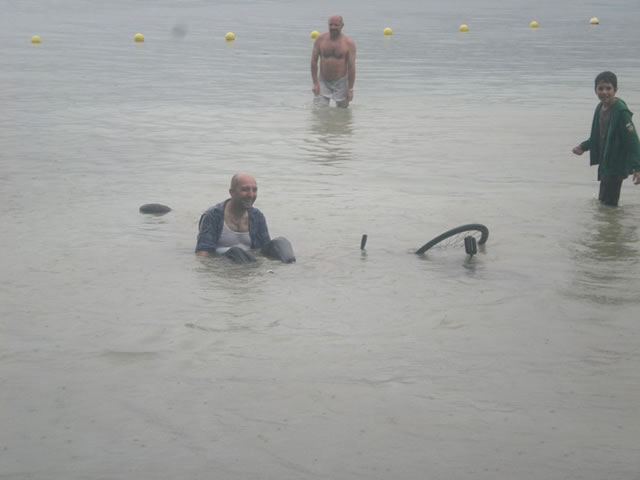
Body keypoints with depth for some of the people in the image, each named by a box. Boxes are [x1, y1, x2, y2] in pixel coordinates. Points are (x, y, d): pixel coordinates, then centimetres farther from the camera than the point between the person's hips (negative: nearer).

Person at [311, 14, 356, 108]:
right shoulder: (320, 39, -4)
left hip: (340, 82, -1)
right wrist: (315, 83, -5)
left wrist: (350, 89, -11)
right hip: (323, 82, 1)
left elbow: (351, 67, -8)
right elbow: (314, 61, 0)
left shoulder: (349, 43, -9)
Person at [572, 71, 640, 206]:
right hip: (604, 163, 9)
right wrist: (583, 147, 7)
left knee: (609, 202, -8)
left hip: (616, 166, -9)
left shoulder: (621, 112, -21)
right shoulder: (600, 108, 6)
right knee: (602, 201, 18)